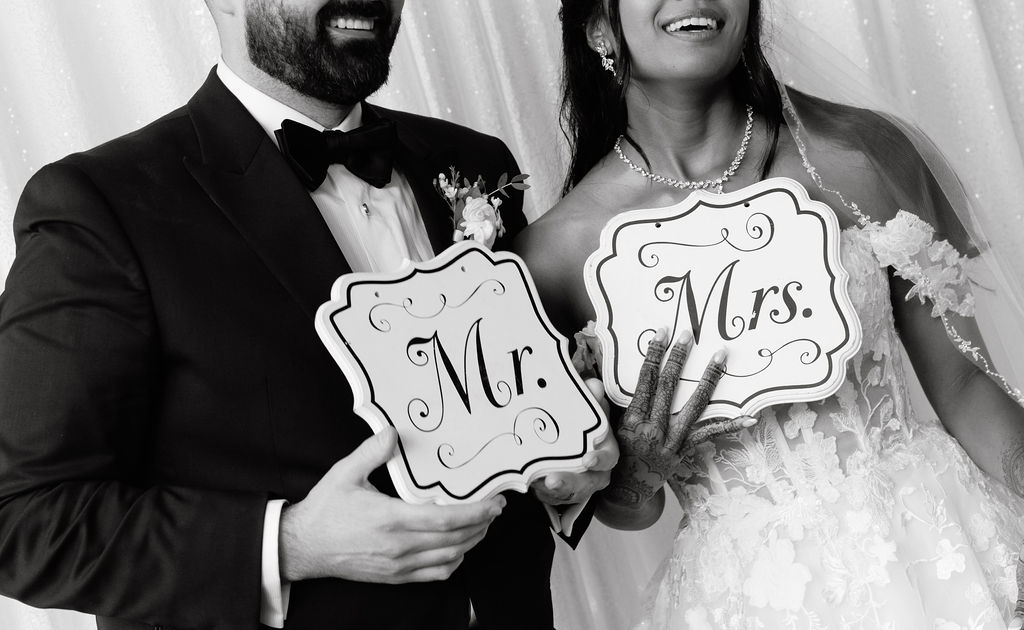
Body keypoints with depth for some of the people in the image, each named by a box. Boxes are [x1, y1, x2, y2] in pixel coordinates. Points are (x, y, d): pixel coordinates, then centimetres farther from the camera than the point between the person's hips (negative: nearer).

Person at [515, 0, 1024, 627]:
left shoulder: (861, 151, -9)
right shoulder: (554, 253, -10)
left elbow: (965, 383, -2)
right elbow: (627, 512, 1)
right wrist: (637, 471, -18)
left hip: (934, 552, 1)